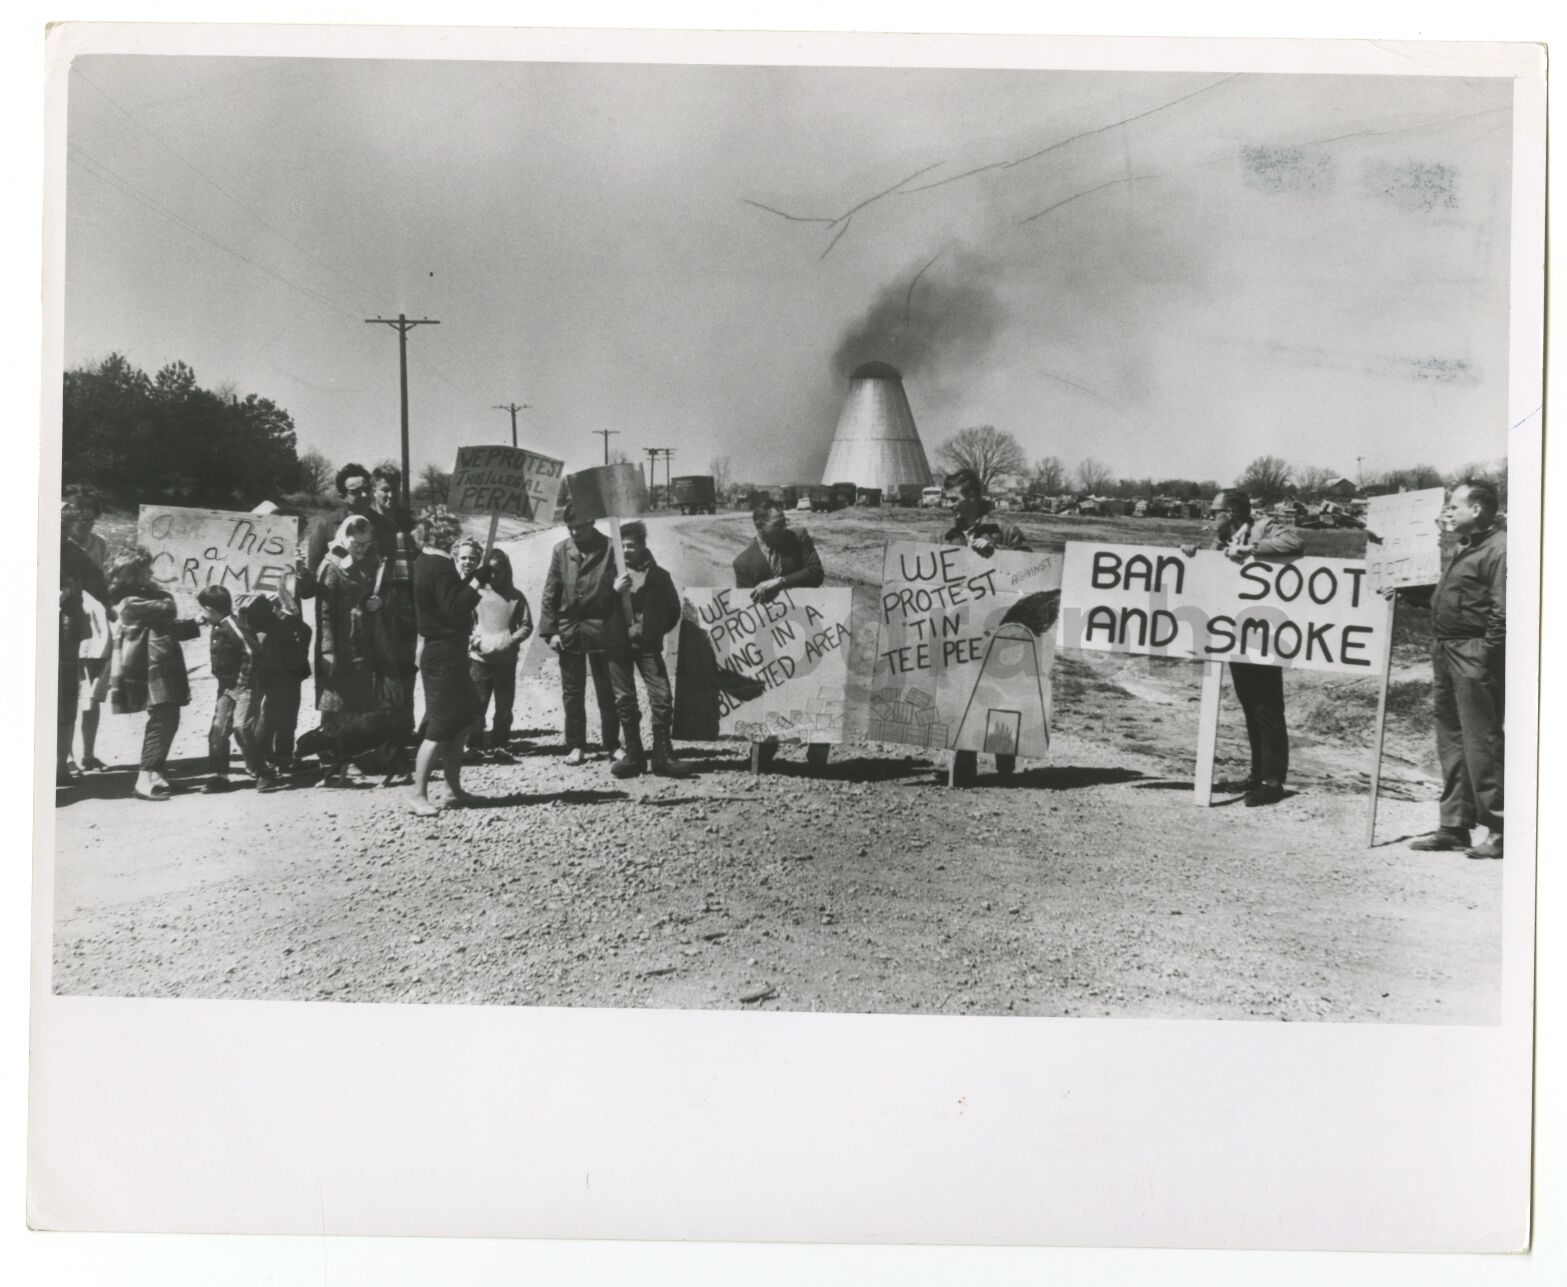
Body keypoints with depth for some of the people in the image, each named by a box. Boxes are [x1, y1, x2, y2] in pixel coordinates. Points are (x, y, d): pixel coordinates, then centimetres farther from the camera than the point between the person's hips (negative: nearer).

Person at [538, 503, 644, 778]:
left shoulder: (610, 549, -3)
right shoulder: (561, 551, 5)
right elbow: (550, 593, 6)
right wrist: (550, 631, 0)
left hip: (603, 629, -3)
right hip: (569, 630, 3)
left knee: (608, 692, -2)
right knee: (572, 693, 10)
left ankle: (613, 745, 4)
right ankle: (576, 746, 21)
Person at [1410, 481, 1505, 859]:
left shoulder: (1498, 550, -13)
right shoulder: (1466, 548, 18)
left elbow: (1502, 614, -19)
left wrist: (1485, 656, -20)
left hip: (1474, 660, -10)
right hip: (1447, 656, 10)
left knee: (1481, 743, -7)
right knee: (1451, 742, 13)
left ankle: (1498, 830, 0)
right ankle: (1453, 825, 20)